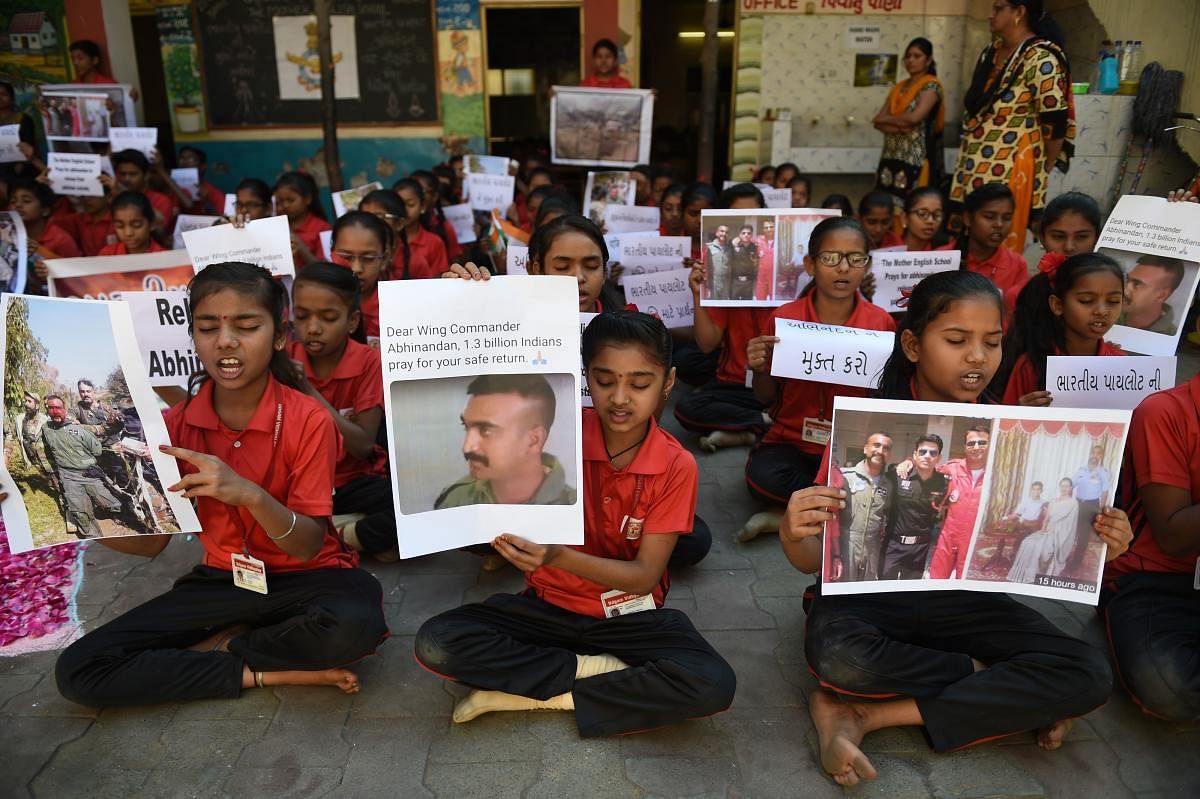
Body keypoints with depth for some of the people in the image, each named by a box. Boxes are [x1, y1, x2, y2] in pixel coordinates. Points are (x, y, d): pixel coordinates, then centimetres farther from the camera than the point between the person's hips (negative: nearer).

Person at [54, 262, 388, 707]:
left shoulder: (309, 420, -17)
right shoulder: (177, 424, -4)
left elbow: (308, 546, -19)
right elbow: (152, 540, 0)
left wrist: (250, 493, -36)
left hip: (304, 577, -3)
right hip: (222, 579, 4)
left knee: (354, 624, -38)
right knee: (78, 672, -13)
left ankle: (222, 646, -8)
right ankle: (261, 672, -9)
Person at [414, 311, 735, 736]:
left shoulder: (677, 466, -14)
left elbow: (645, 576, -16)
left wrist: (557, 556, -32)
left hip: (628, 614, -1)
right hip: (548, 603, 1)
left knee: (714, 685, -28)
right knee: (436, 644, -22)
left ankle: (542, 694, -15)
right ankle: (592, 669, -12)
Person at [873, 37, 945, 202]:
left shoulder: (931, 85, -2)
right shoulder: (898, 88, 16)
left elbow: (914, 117, -17)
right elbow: (878, 122, 7)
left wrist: (887, 119, -1)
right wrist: (897, 127, -13)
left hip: (915, 159, -6)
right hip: (890, 158, 6)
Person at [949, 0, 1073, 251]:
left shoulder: (1040, 58, -14)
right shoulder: (991, 52, 12)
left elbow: (1055, 120, -14)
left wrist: (1047, 167, -5)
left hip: (1010, 171, -8)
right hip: (974, 168, 8)